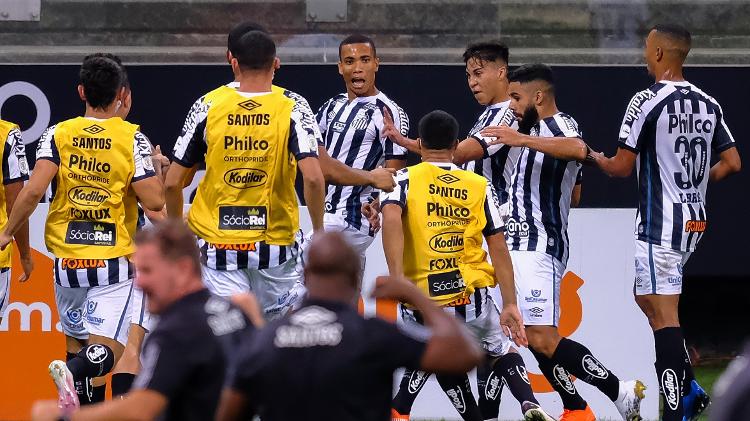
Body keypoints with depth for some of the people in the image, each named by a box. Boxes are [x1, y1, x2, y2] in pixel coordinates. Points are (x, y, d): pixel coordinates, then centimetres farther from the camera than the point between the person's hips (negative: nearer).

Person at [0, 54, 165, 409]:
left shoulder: (57, 134, 0)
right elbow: (154, 201, -10)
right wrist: (161, 173, 11)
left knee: (77, 342, 19)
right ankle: (74, 371, -38)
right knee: (106, 351, -8)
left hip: (67, 259, 3)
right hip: (114, 260, -3)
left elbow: (34, 190, -12)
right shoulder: (132, 138, -4)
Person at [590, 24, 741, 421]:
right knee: (646, 297, 21)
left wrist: (597, 158, 10)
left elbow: (621, 167, -11)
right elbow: (732, 163, 8)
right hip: (696, 220, 8)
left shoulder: (647, 102, -13)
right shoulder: (708, 104, 8)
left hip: (659, 223, -8)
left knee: (663, 315, -8)